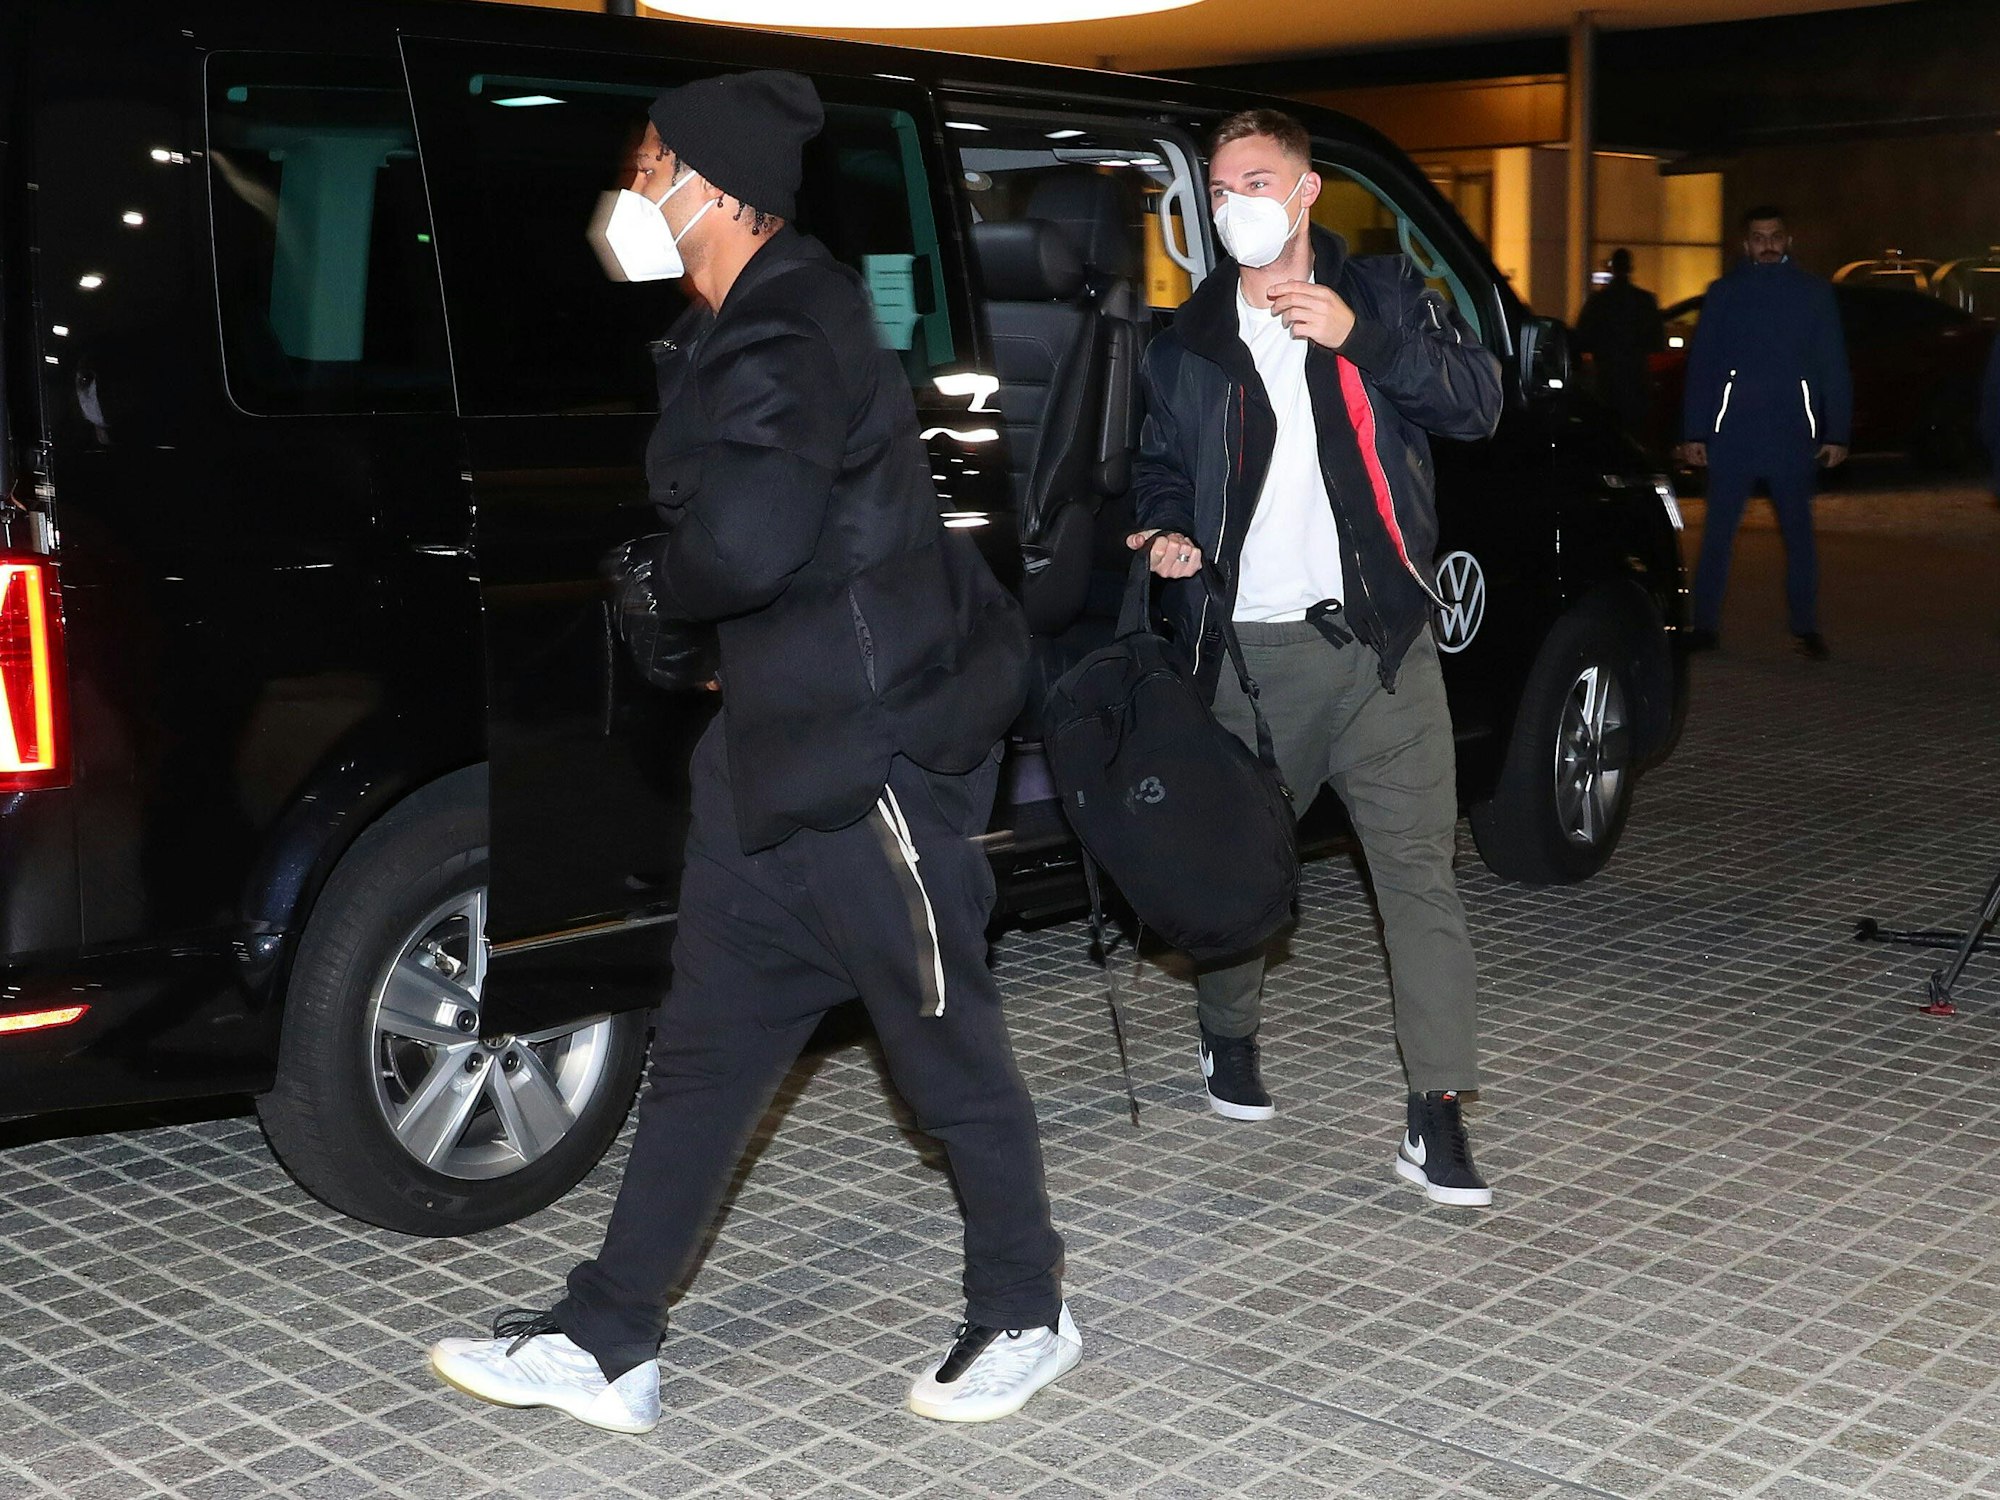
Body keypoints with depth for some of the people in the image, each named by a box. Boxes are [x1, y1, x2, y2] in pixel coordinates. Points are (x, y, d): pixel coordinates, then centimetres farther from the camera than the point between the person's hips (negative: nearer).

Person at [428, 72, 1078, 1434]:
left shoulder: (784, 343, -19)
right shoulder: (736, 336, 14)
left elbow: (744, 543, -31)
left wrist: (662, 581, -11)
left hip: (875, 760, -10)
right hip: (776, 756, 11)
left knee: (950, 1058, 6)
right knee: (704, 1054, 13)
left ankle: (1026, 1315, 26)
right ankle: (607, 1345, 22)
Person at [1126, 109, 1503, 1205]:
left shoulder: (1382, 296, 8)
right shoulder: (1188, 340, 14)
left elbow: (1476, 401, -4)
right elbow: (1164, 465, 22)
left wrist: (1358, 336, -16)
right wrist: (1169, 529, 0)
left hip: (1379, 636, -2)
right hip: (1250, 647, 2)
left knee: (1420, 866, -8)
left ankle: (1436, 1113, -5)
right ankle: (1228, 1037, 36)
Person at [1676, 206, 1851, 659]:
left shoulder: (1814, 293, 8)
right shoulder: (1723, 294, 7)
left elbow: (1833, 369, 8)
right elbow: (1700, 366, 7)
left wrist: (1836, 434, 2)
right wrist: (1694, 432, 1)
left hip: (1794, 435, 0)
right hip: (1730, 434, 0)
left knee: (1798, 532, 5)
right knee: (1718, 532, 0)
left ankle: (1806, 628, 12)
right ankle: (1705, 625, 6)